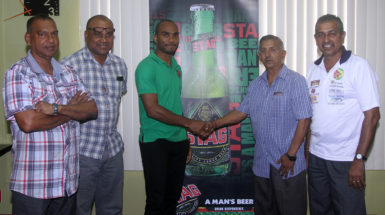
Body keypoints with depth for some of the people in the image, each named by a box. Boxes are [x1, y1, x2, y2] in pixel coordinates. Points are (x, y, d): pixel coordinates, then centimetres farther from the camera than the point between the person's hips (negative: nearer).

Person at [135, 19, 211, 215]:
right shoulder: (147, 67, -11)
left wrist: (185, 139, 13)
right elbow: (152, 110, -19)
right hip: (155, 141, -7)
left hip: (178, 141, 7)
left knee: (173, 198, 14)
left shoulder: (176, 67, 12)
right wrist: (189, 124, -16)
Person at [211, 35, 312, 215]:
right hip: (261, 164, 6)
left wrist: (291, 155, -16)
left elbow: (303, 120, -13)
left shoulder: (296, 81, -8)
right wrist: (215, 124, 5)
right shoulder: (255, 85, 12)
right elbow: (242, 112, 17)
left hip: (288, 165, -6)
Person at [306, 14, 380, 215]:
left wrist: (359, 159, -16)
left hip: (346, 159, -5)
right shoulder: (313, 69, 8)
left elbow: (372, 115, -12)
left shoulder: (358, 66, -8)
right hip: (316, 156, 5)